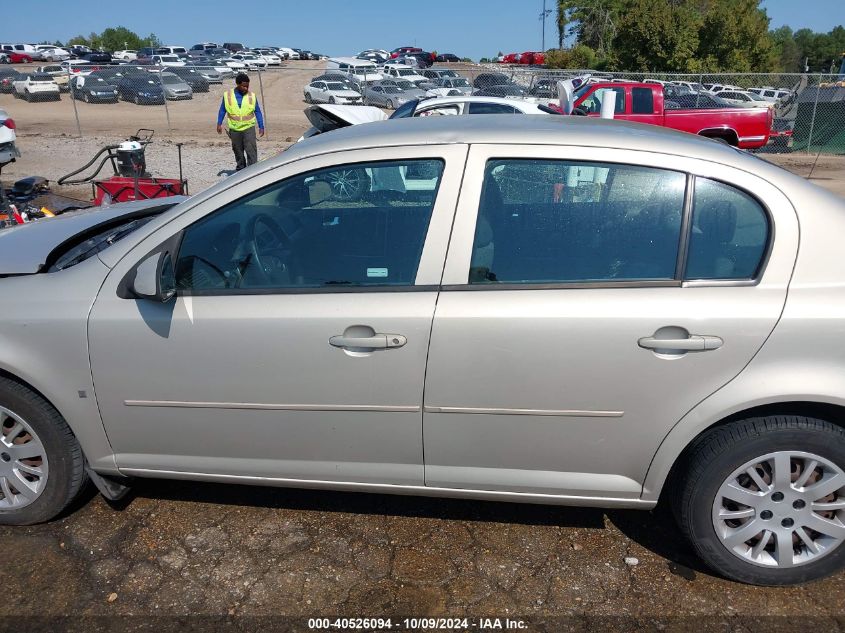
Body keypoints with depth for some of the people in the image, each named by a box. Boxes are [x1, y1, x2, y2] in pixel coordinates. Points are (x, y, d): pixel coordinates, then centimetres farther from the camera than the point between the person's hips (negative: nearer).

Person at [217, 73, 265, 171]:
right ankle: (240, 169, 27)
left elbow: (258, 112, 5)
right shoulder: (227, 95, 0)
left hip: (248, 128, -2)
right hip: (234, 129, 2)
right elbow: (222, 110, 9)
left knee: (251, 151, -10)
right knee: (238, 151, 13)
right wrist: (219, 124, 4)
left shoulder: (252, 96, -1)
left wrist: (261, 127, 2)